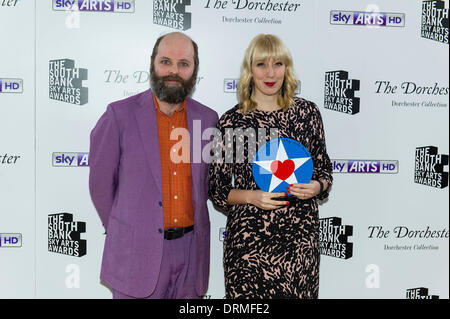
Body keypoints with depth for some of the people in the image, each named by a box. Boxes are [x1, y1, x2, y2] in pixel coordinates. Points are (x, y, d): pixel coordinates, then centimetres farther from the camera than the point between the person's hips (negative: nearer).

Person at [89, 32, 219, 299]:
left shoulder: (208, 119, 3)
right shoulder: (120, 115, -6)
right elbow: (101, 183, 0)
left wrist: (190, 225, 8)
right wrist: (123, 232, 7)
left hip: (190, 250, 3)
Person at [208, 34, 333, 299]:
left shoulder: (307, 112, 5)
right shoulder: (231, 121, -1)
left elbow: (324, 168, 13)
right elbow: (217, 189, 3)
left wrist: (317, 186, -8)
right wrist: (252, 196, -14)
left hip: (300, 235, 2)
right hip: (248, 236, -1)